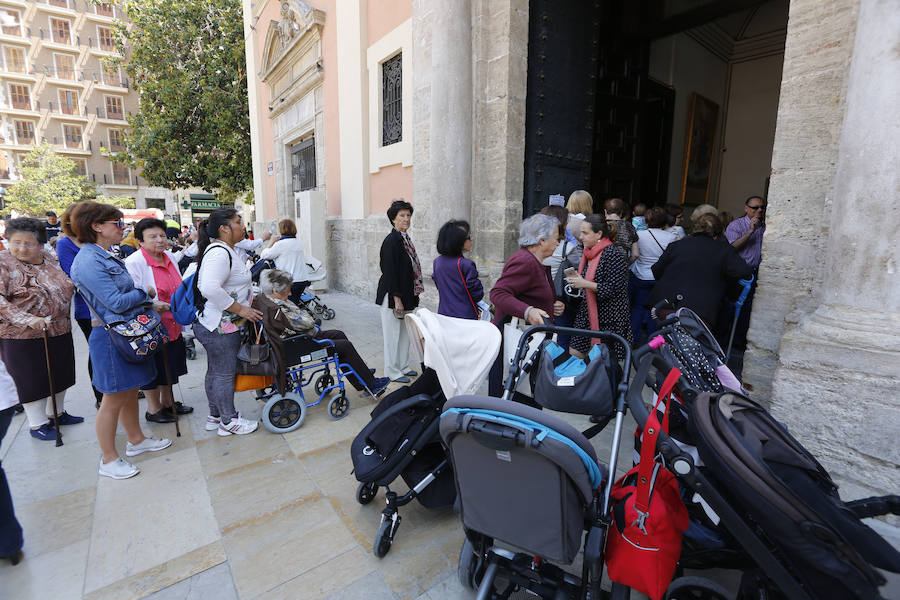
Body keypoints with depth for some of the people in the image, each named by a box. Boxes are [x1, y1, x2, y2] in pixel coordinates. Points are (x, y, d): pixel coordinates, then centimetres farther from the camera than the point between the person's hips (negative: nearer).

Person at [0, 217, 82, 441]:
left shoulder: (50, 259, 5)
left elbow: (65, 288, 19)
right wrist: (27, 319, -28)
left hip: (60, 331, 6)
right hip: (22, 336, -5)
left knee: (60, 375, 16)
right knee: (33, 380, 6)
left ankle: (56, 413, 35)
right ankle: (37, 424, 21)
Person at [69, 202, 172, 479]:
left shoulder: (108, 256, 11)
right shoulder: (88, 262, -19)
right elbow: (116, 302, -21)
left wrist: (151, 304, 6)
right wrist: (144, 293, -6)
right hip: (111, 337, -9)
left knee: (130, 391, 20)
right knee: (114, 399, 3)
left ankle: (136, 440, 36)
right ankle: (109, 460, 19)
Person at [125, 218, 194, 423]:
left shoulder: (171, 257, 7)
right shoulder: (133, 263, -17)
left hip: (173, 325, 8)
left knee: (170, 365, 20)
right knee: (153, 369, 8)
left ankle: (168, 402, 38)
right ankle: (153, 410, 26)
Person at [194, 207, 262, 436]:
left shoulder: (224, 249, 14)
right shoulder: (219, 252, -21)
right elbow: (210, 288, -33)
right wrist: (240, 309, -24)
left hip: (215, 324, 11)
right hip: (220, 327, -11)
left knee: (215, 372, 20)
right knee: (224, 374, 2)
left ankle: (215, 416, 34)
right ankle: (229, 421, 17)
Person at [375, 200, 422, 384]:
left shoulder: (404, 239, 11)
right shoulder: (391, 240, -16)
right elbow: (389, 271, -19)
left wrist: (414, 294, 16)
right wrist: (397, 299, -21)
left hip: (405, 295, 9)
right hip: (392, 296, -9)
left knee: (405, 332, 16)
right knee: (393, 333, 2)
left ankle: (403, 366, 30)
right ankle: (393, 371, 15)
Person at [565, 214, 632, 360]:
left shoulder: (613, 254, -16)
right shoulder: (589, 252, 10)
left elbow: (613, 289, -21)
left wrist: (585, 283, -19)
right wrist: (576, 278, 5)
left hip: (607, 319, -8)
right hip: (586, 314, 8)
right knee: (573, 355, 9)